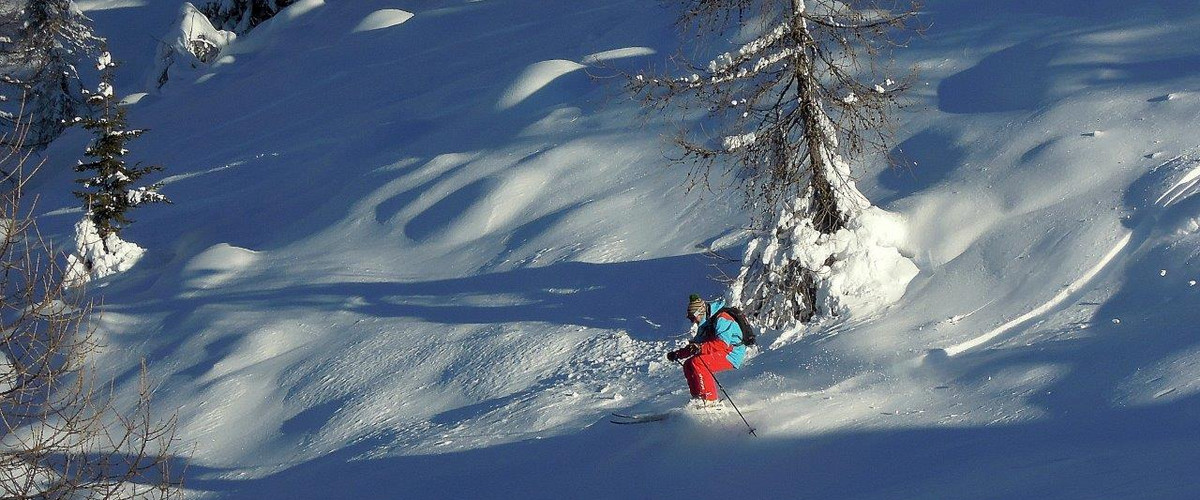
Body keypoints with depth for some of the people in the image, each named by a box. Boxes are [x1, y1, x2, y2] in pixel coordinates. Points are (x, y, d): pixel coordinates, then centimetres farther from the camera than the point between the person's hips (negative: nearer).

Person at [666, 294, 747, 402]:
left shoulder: (721, 319, -17)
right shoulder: (705, 324, 13)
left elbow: (722, 345, -30)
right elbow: (695, 345, 19)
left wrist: (700, 348, -39)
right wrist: (677, 354, 7)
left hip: (731, 354, -10)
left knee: (697, 363, -25)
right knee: (688, 365, 3)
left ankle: (710, 400, -26)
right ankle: (698, 398, 2)